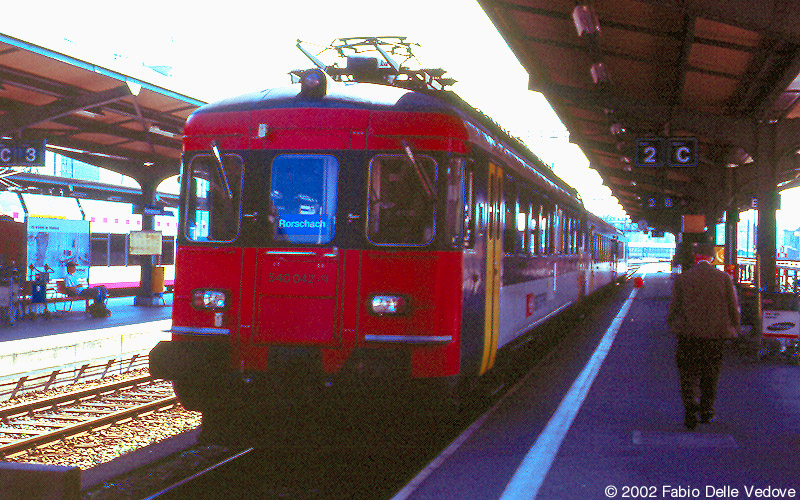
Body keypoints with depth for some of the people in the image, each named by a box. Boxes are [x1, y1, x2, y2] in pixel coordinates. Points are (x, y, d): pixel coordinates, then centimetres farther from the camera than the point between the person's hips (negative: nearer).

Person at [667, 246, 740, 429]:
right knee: (710, 375, 17)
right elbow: (734, 309, 2)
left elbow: (674, 308, 1)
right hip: (716, 335, 2)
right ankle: (707, 411, 23)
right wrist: (732, 328, 15)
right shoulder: (724, 278, -1)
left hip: (688, 334, -1)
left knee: (688, 375, 5)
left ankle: (691, 412, -12)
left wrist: (672, 325, 16)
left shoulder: (681, 279, -2)